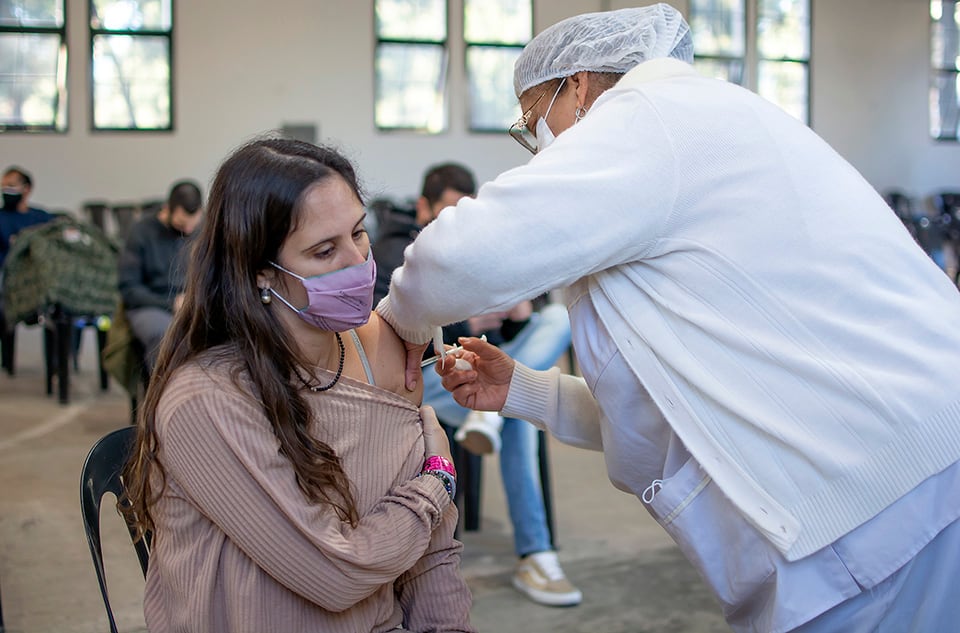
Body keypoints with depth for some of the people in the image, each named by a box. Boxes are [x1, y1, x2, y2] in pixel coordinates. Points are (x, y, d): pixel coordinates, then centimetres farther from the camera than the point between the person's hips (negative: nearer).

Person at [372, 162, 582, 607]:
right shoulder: (392, 255, 4)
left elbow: (510, 330, 19)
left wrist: (519, 315, -8)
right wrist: (465, 324, -19)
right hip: (427, 374, -6)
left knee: (560, 317, -19)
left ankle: (492, 407, -40)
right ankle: (533, 557, -30)